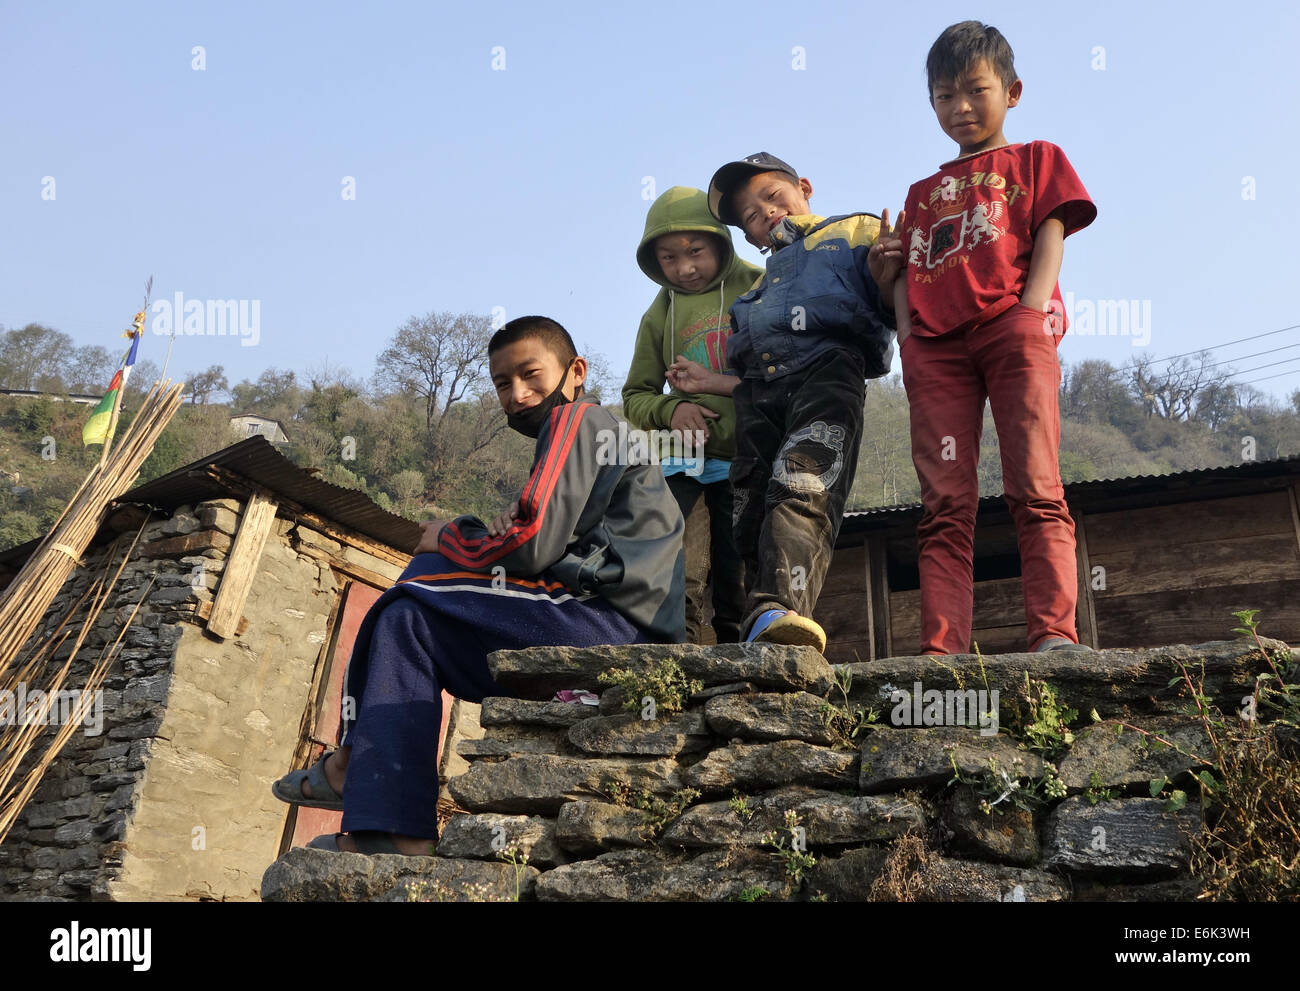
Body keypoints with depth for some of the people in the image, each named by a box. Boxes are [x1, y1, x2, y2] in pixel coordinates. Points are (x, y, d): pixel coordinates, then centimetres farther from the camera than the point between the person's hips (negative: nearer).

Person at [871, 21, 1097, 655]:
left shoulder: (1035, 159, 24)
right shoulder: (923, 192, 33)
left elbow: (1051, 236, 8)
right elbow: (905, 269, 22)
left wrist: (1030, 316, -10)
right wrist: (908, 333, 1)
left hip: (1011, 324, -2)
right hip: (935, 342, 3)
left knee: (1035, 488, -15)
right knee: (945, 504, -9)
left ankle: (1054, 633, -20)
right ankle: (942, 651, -16)